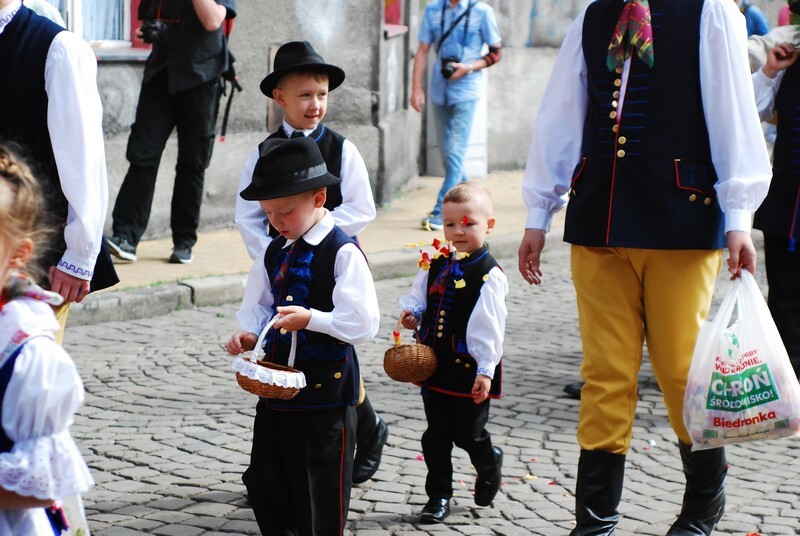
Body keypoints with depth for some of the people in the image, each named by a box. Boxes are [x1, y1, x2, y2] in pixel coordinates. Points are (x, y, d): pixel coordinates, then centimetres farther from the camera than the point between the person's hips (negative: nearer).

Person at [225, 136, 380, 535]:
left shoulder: (343, 254, -14)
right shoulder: (273, 254, 9)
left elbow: (363, 322, -19)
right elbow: (257, 305, 15)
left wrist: (311, 319, -28)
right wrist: (248, 333, -5)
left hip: (326, 386, -7)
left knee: (320, 487, 3)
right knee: (265, 479, 15)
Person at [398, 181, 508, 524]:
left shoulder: (488, 274, -14)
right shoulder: (437, 266, 7)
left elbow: (489, 327, -16)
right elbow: (420, 297, 18)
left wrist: (485, 370, -18)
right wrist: (411, 313, -6)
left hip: (470, 371, -6)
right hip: (436, 367, 6)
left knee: (468, 434, 6)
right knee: (436, 436, 10)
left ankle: (489, 465, 37)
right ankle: (438, 496, 20)